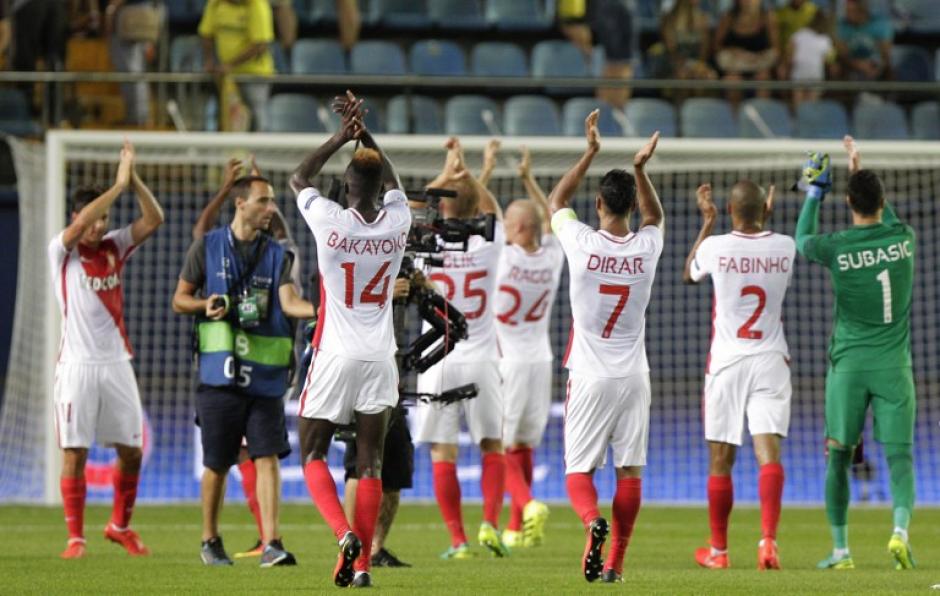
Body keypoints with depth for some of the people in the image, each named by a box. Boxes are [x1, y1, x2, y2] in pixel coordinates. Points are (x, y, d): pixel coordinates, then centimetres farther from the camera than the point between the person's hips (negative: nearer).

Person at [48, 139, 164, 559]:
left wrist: (134, 179, -12)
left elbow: (154, 220, 0)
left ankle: (120, 525, 22)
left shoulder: (115, 247, 10)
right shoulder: (61, 251, -3)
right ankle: (75, 537, 1)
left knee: (131, 450, 5)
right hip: (77, 364, -4)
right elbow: (80, 225, -22)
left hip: (116, 362, 4)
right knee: (75, 452, -5)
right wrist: (119, 184, -21)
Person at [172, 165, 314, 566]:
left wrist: (320, 309, -25)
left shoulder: (276, 255, 10)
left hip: (265, 375, 2)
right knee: (217, 463, 4)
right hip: (219, 372, -1)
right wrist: (206, 305, -11)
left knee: (268, 456, -8)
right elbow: (179, 300, 10)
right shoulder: (207, 247, 5)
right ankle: (210, 541, 20)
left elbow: (289, 303, -4)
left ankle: (271, 543, -10)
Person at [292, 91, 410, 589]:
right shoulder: (398, 224, -3)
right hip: (379, 360, 3)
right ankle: (362, 563, 0)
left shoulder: (330, 222, -12)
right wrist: (364, 133, 18)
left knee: (313, 455, 9)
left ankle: (345, 534, -14)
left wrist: (342, 136, 11)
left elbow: (299, 179, 9)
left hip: (335, 356, -3)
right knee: (370, 464, 6)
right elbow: (391, 181, 21)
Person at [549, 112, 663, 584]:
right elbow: (654, 214, 22)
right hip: (633, 378, 2)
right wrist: (640, 169, 10)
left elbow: (556, 201, 11)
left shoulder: (581, 244, -9)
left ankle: (592, 520, -29)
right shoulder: (646, 248, -3)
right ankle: (615, 563, 3)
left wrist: (590, 152, 11)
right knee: (629, 470, 6)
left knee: (578, 470, 2)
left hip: (589, 378, -2)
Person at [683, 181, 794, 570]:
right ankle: (769, 538, -27)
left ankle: (718, 550, 20)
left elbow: (689, 275, 18)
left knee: (721, 460, 9)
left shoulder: (714, 247, -6)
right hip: (771, 361, 1)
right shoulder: (784, 247, -1)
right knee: (769, 451, -8)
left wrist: (707, 222, 25)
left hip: (726, 362, -1)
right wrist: (765, 221, 29)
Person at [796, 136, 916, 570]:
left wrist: (815, 192, 27)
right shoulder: (903, 239, -2)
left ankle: (841, 549, 10)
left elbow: (802, 239, 16)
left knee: (838, 457, 8)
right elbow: (886, 219, 24)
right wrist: (861, 173, 31)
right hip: (893, 366, 1)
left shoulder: (836, 248, -8)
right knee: (900, 457, 1)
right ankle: (900, 528, -23)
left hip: (848, 364, -1)